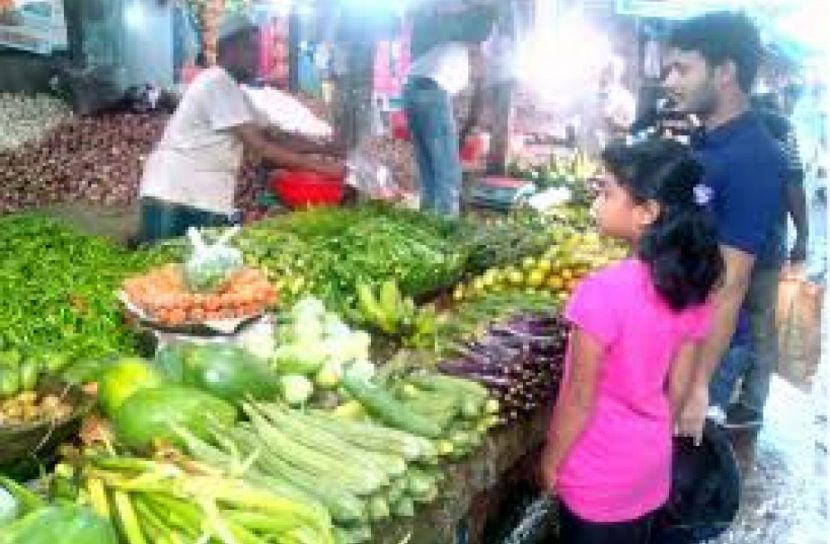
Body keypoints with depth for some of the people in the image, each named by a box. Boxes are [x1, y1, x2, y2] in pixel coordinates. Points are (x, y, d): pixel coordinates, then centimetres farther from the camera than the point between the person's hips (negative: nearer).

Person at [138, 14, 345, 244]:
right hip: (173, 198, -10)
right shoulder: (218, 83, -13)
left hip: (206, 202, 10)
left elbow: (268, 137, 15)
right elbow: (261, 147, -20)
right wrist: (323, 167, -18)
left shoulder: (229, 87, 17)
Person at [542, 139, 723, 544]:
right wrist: (650, 439, 17)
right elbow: (678, 389, 2)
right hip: (651, 466, 6)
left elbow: (580, 399, -21)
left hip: (598, 474, -5)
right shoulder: (692, 288, -8)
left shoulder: (604, 291, -29)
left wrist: (550, 463, -7)